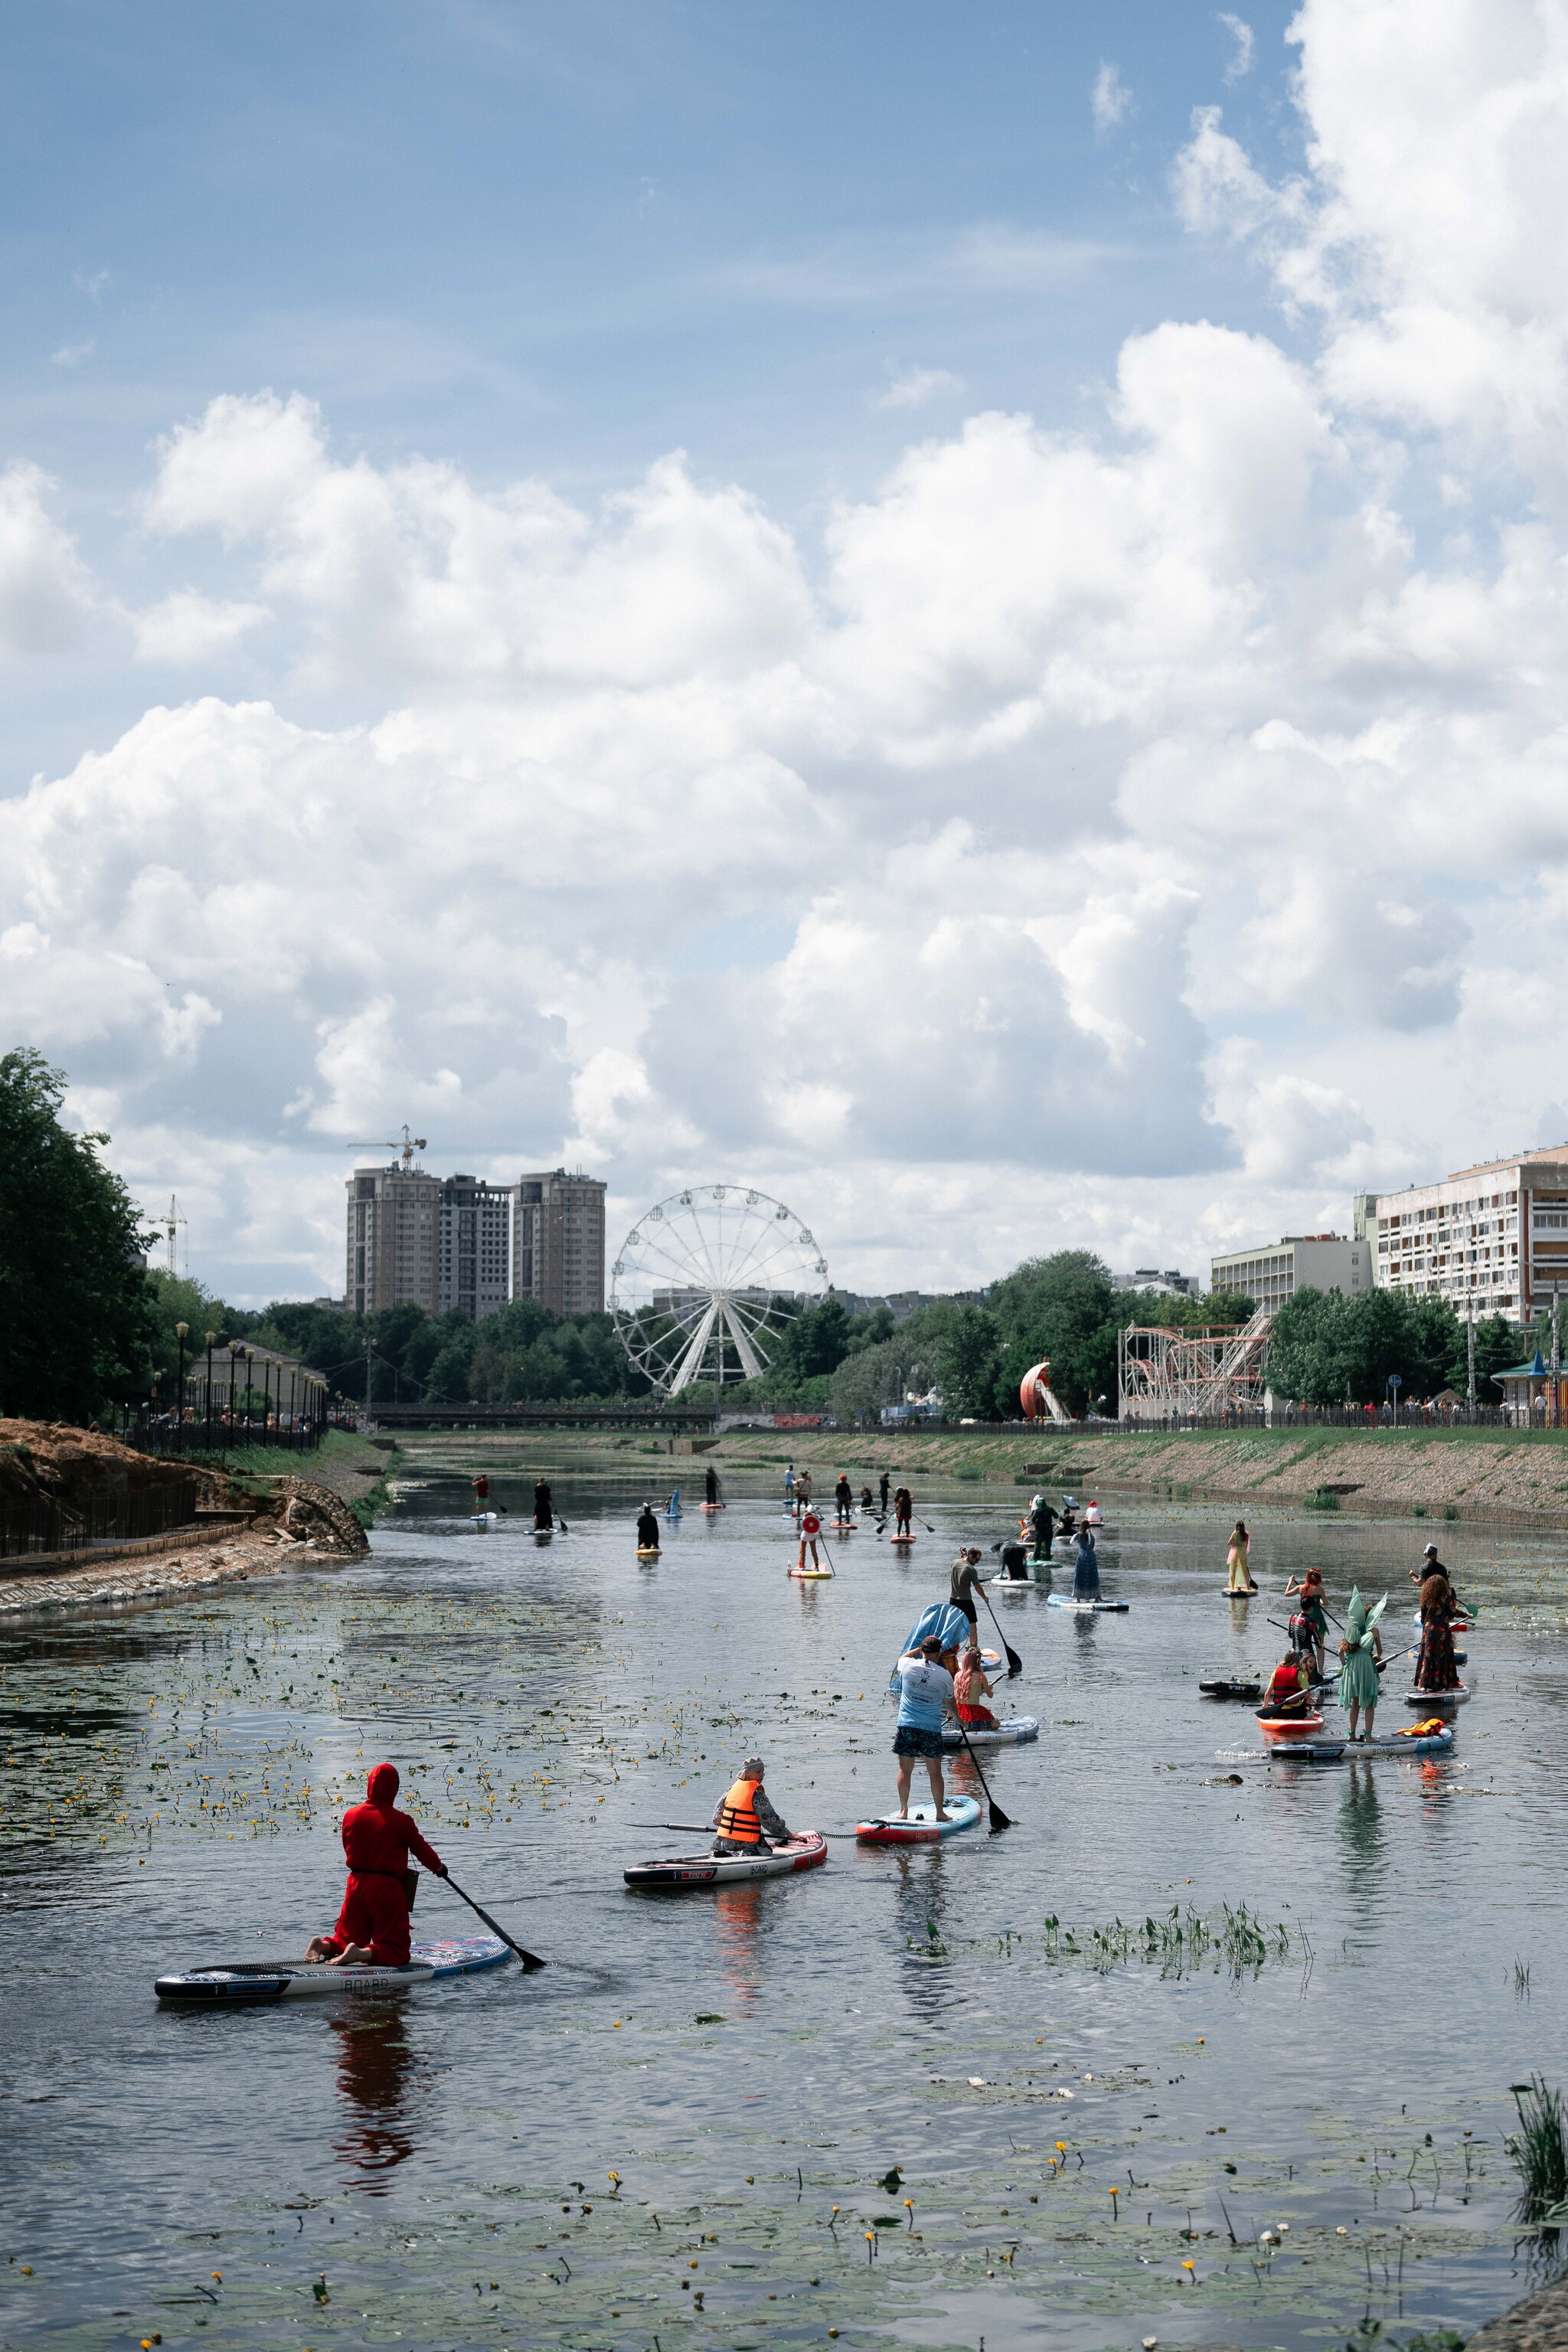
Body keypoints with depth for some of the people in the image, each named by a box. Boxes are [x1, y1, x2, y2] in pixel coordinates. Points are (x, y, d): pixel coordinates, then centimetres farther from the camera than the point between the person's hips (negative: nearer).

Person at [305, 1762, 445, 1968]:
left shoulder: (350, 1815, 2)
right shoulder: (401, 1821, -10)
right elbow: (423, 1851, 2)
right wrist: (439, 1867, 23)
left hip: (356, 1886, 4)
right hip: (388, 1889, -4)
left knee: (347, 1939, 20)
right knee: (396, 1951, 3)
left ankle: (322, 1944, -10)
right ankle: (363, 1953, -24)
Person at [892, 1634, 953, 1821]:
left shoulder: (908, 1666, -3)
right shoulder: (944, 1676, -4)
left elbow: (903, 1657, 25)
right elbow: (952, 1702, 13)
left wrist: (921, 1648, 31)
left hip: (906, 1726, 1)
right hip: (932, 1729, -1)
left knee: (905, 1770, 8)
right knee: (935, 1772, 7)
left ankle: (903, 1811, 10)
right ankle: (940, 1812, 12)